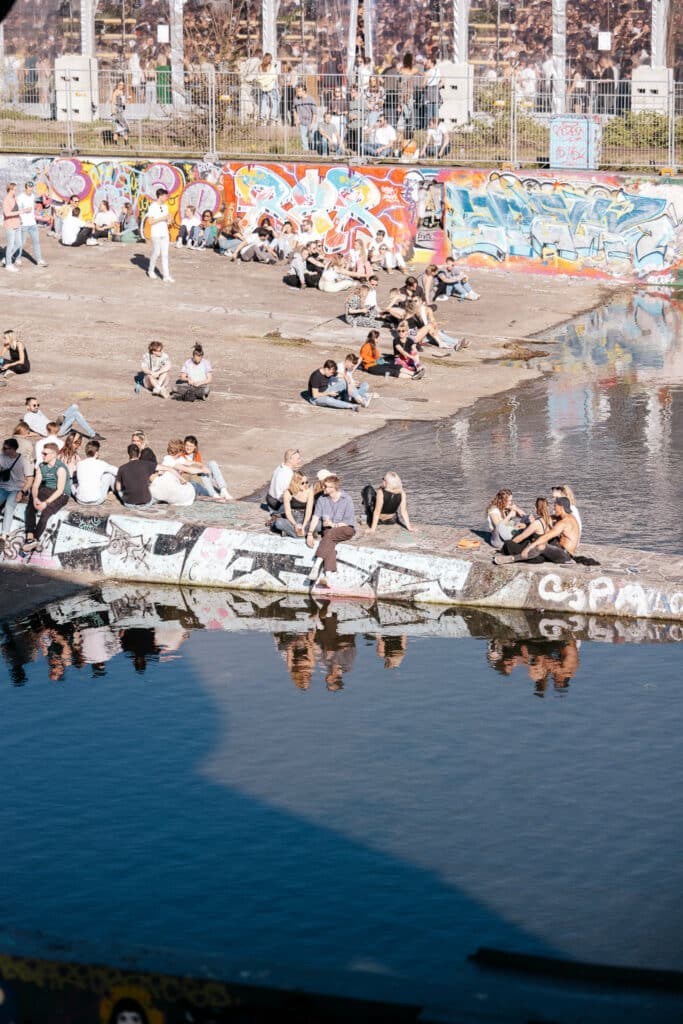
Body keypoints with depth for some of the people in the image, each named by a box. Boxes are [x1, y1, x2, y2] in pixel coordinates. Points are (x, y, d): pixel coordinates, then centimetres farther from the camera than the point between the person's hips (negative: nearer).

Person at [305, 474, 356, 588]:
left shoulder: (346, 499, -7)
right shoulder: (322, 499, 5)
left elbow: (349, 522, -6)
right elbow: (316, 517, -3)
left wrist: (334, 525, -18)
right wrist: (310, 533, -16)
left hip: (346, 529, -3)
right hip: (329, 530, 3)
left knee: (329, 534, -35)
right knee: (329, 544, -31)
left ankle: (317, 565, -44)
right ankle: (330, 575, -48)